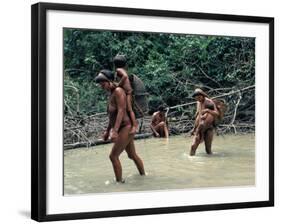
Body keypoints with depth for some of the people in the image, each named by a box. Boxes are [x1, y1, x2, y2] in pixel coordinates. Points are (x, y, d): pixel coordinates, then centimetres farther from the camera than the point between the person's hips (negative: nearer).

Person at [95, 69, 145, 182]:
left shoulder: (118, 91, -17)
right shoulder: (112, 94, 13)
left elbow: (121, 111, -26)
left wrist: (115, 131, -32)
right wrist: (108, 130, 23)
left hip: (126, 128, -10)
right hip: (123, 129, 10)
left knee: (113, 156, -8)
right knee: (132, 155, 21)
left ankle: (119, 182, 0)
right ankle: (143, 175, 35)